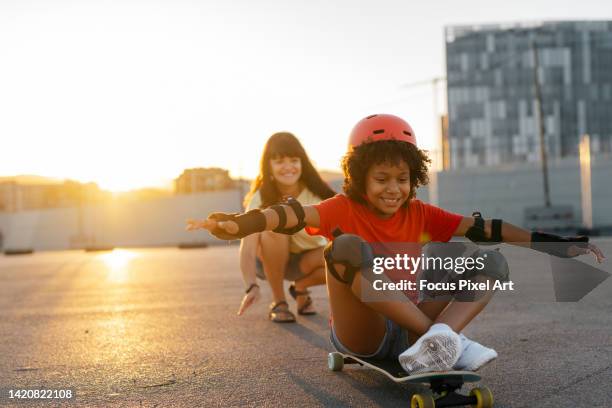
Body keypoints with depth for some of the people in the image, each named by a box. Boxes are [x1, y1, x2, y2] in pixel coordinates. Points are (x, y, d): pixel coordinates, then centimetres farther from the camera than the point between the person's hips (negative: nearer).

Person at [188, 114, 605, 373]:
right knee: (347, 246, -31)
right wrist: (239, 223, -45)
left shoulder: (420, 214, 5)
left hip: (408, 328, 4)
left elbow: (481, 228, -3)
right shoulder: (346, 208, -6)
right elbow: (294, 214, -25)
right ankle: (451, 342, -32)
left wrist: (552, 242, -11)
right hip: (362, 332, -4)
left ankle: (438, 338, -32)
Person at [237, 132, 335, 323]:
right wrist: (252, 286, -50)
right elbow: (247, 247, -34)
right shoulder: (261, 198, -24)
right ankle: (278, 301, -15)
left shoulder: (316, 192, -19)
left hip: (306, 258, 1)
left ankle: (300, 288, 3)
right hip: (270, 260, -1)